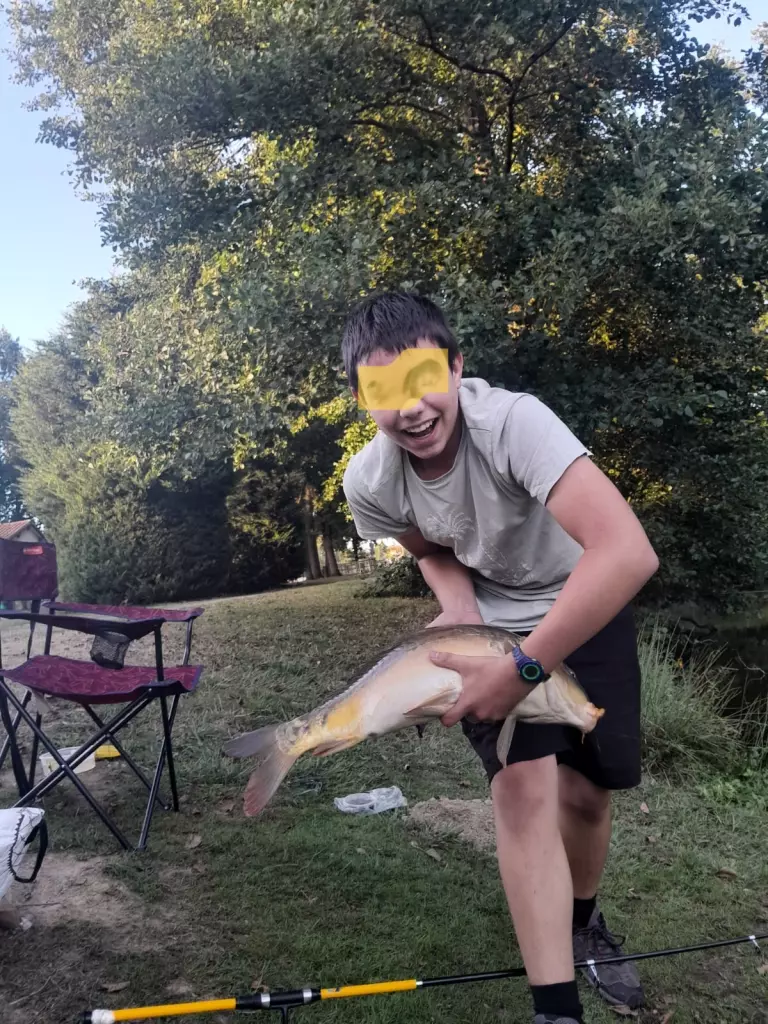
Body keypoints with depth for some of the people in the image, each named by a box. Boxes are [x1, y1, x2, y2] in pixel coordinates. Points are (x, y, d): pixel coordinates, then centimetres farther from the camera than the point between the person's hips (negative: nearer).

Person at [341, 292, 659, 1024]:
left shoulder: (512, 421, -36)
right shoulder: (367, 482, -21)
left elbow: (630, 553, -45)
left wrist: (522, 669, -42)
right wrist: (460, 611, -18)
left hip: (587, 610, -1)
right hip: (489, 624, 2)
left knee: (586, 791, 6)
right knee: (523, 785, -16)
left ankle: (583, 924, 39)